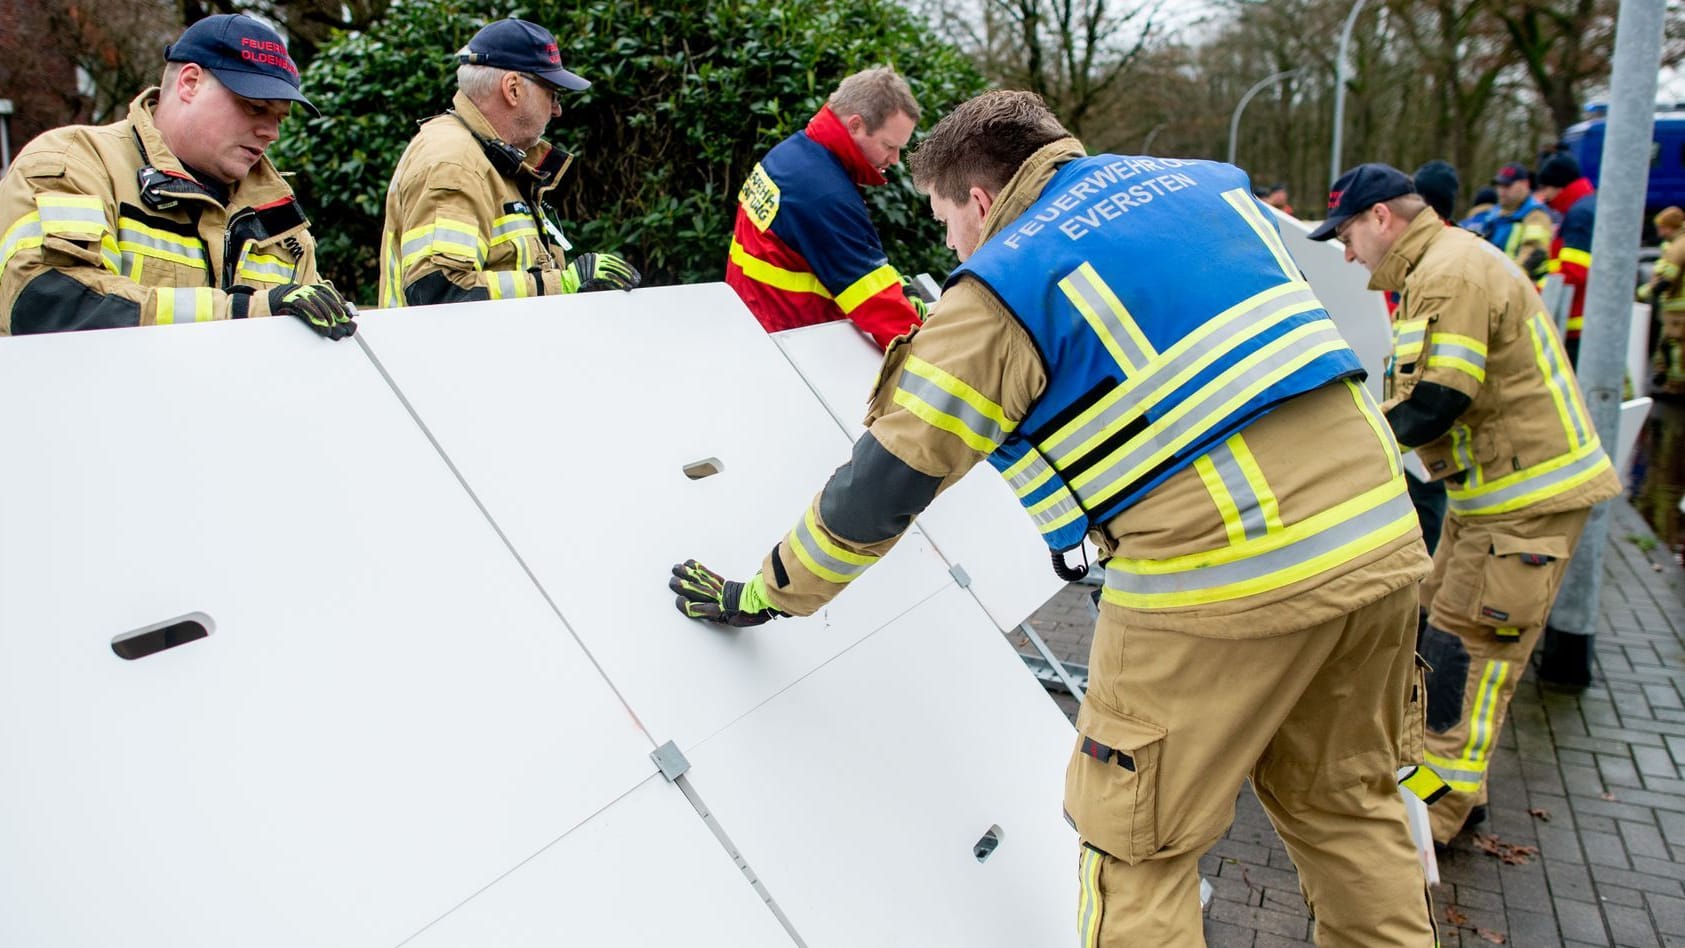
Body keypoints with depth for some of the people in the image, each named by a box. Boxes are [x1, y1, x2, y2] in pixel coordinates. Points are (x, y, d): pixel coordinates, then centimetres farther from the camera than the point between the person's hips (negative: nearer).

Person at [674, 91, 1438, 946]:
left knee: (1138, 849, 11)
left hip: (1225, 574, -7)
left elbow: (882, 486, -2)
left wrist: (764, 596, 12)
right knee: (1345, 806, 24)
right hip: (1380, 529, 8)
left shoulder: (1002, 285, -3)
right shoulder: (1202, 180, 16)